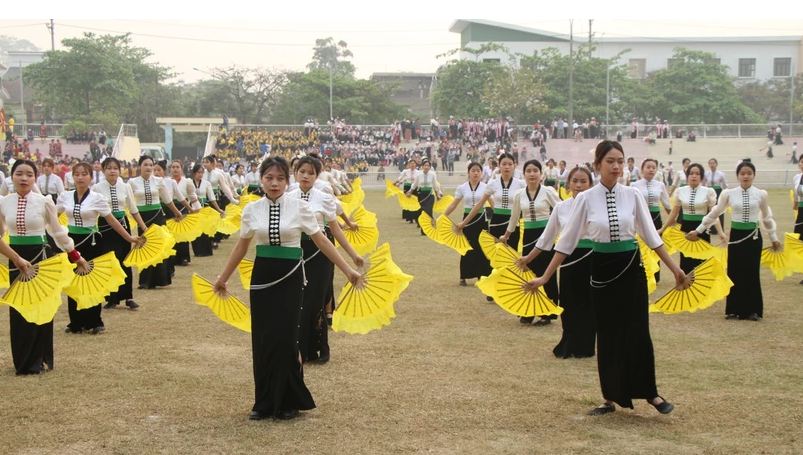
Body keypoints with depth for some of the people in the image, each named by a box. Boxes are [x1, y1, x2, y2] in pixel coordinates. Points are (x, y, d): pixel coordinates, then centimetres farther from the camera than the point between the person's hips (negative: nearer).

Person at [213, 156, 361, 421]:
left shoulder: (299, 207, -5)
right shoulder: (252, 210, 1)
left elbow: (321, 241, -1)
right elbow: (241, 247, 13)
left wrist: (347, 270, -3)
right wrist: (223, 278, 20)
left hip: (290, 277, -2)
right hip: (262, 276, 3)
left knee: (284, 339, -4)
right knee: (262, 340, 4)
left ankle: (288, 402, 12)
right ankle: (265, 402, 18)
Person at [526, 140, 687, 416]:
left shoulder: (633, 195, -2)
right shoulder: (586, 199, -5)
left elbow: (651, 236, 5)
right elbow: (567, 241, -1)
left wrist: (675, 269, 6)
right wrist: (546, 277, -2)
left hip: (631, 268, 0)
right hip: (602, 270, 0)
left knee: (637, 332, 1)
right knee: (608, 335, 8)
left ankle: (650, 392, 18)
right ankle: (610, 397, 21)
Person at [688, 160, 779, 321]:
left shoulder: (761, 194, -2)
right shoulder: (728, 193, -3)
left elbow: (767, 218, 11)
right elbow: (714, 214, 5)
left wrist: (774, 237, 16)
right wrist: (698, 230, 6)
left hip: (753, 236, 0)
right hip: (736, 235, 0)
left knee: (752, 273, 2)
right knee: (734, 272, 4)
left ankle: (753, 310, 12)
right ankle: (735, 309, 14)